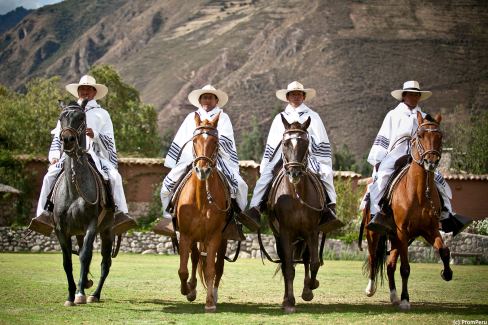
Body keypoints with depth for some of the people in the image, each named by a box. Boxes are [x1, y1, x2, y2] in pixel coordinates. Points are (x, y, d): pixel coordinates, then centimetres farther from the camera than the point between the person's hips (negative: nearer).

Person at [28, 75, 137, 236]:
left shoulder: (102, 114, 14)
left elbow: (109, 142, 7)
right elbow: (57, 137, 18)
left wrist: (95, 135, -13)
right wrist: (55, 156, 2)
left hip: (96, 156, -1)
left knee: (114, 177, -27)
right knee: (50, 177, -23)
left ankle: (121, 213, -26)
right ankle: (44, 214, -23)